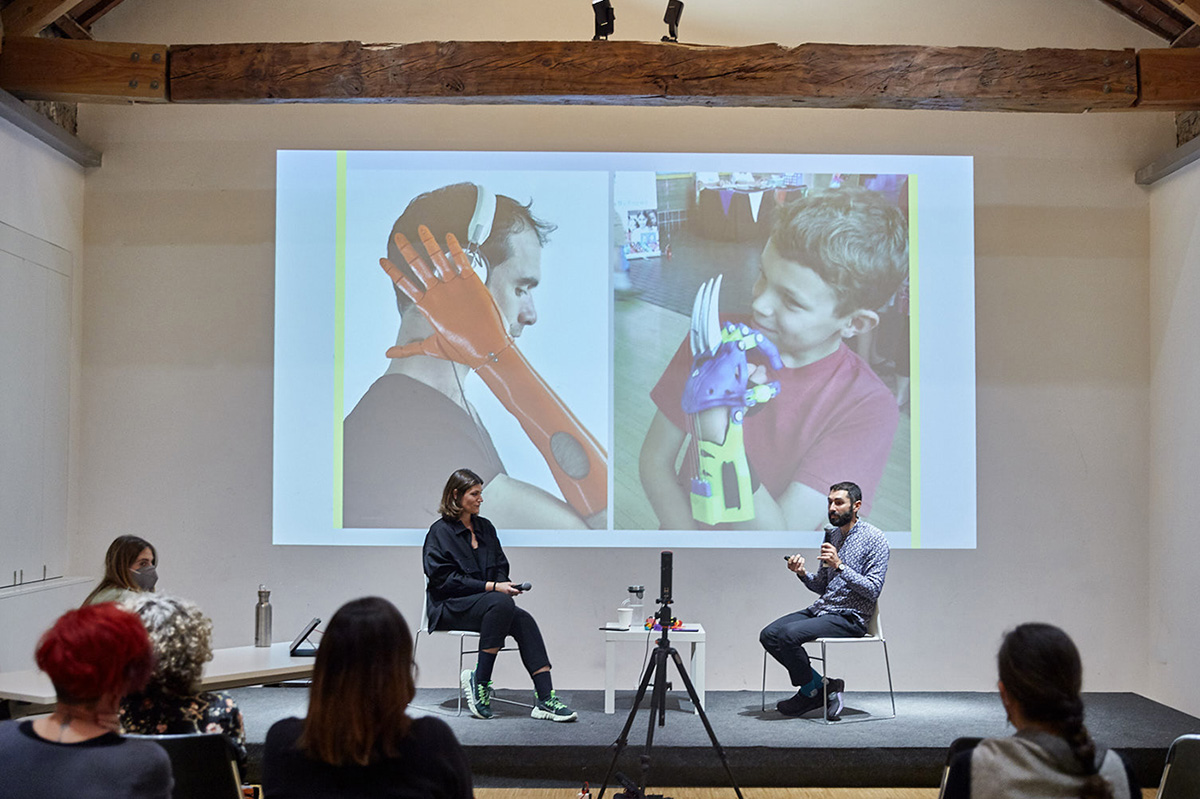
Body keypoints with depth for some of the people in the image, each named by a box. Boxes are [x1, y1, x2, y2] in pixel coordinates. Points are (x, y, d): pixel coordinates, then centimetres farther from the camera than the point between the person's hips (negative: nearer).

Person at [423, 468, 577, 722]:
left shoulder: (485, 527, 16)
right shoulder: (440, 532, -5)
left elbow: (500, 566, 20)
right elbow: (445, 579, -12)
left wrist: (505, 584, -5)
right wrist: (492, 587, -19)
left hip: (484, 602, 6)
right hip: (449, 608, -6)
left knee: (524, 620, -24)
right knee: (501, 603, -35)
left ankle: (544, 699, -30)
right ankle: (479, 679, -26)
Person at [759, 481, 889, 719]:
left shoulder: (874, 539, -9)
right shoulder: (832, 535, 14)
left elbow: (873, 590, -16)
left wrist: (839, 565, -23)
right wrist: (803, 574, -3)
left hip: (850, 617, -8)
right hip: (821, 609, 8)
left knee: (789, 634, -27)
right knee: (769, 635, -11)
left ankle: (811, 690, -3)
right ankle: (819, 685, 1)